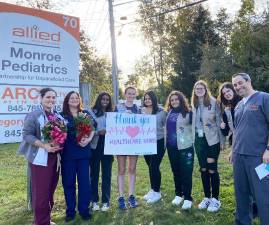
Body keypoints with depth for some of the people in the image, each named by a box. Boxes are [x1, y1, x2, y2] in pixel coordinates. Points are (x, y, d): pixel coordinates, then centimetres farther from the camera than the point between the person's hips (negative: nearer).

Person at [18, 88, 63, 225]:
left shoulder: (58, 116, 11)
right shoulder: (34, 115, -9)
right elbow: (26, 135, -14)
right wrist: (44, 145, -24)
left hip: (55, 157, 7)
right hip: (40, 158, -6)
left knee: (51, 190, 15)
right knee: (40, 192, 0)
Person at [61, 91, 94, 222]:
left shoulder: (86, 114, 9)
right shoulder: (62, 115, 3)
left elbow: (92, 129, 8)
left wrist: (88, 139, -10)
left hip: (83, 151, 1)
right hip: (68, 153, -1)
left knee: (84, 180, 5)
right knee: (68, 181, 7)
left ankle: (84, 209, 19)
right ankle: (70, 210, 22)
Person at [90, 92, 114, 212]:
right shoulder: (92, 112, 2)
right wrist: (98, 132, -18)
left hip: (107, 146, 2)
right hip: (95, 146, -1)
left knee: (107, 173, 6)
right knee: (94, 173, 7)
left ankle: (106, 201, 16)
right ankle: (94, 200, 19)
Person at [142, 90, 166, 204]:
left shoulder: (161, 111, -4)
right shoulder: (141, 111, 3)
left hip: (159, 142, -4)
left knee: (154, 167, -4)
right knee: (151, 167, 13)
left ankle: (157, 192, 14)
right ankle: (153, 189, 30)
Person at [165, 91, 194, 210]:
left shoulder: (188, 113, -8)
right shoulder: (169, 113, 8)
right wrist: (166, 143, 16)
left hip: (185, 146, -6)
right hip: (171, 147, 6)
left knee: (186, 172, 1)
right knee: (176, 171, 15)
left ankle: (188, 198, 12)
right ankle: (178, 194, 29)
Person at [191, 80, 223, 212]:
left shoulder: (213, 102, -6)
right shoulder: (193, 104, 8)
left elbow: (219, 120, -6)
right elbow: (193, 122, 10)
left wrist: (221, 140, -8)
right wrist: (192, 139, 7)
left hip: (212, 139, -4)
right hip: (199, 140, 5)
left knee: (212, 168, -1)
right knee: (203, 169, 11)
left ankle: (215, 199, 15)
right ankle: (207, 197, 24)